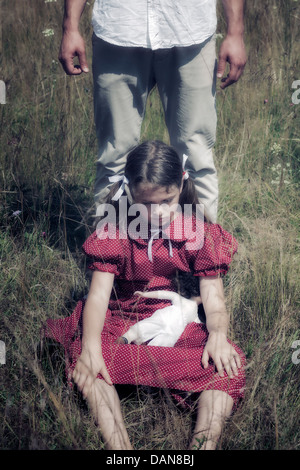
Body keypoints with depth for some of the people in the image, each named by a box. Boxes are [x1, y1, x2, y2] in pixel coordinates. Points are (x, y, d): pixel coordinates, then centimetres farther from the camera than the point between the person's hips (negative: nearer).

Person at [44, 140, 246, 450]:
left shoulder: (198, 233, -3)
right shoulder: (113, 232, -4)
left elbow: (213, 297, -7)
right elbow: (99, 293, -14)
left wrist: (218, 334, -30)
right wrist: (90, 346, -32)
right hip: (120, 319, 0)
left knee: (227, 364, -28)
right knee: (84, 360, -33)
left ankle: (203, 444, -39)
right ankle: (119, 446, -46)